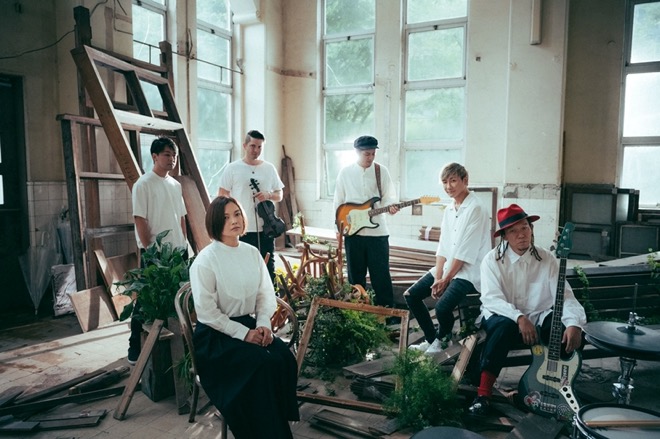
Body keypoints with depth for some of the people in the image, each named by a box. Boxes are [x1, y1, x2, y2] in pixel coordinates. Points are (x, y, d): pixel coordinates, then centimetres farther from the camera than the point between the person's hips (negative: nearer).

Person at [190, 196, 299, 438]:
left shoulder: (252, 253, 5)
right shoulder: (205, 260, -14)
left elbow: (266, 294, 8)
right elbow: (206, 312, -16)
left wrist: (263, 324, -9)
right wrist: (243, 334, -19)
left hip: (249, 324, 6)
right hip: (216, 334, -5)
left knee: (284, 357, -19)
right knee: (262, 364, -26)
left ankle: (281, 419, -1)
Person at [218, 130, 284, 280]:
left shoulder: (269, 168, 8)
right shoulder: (232, 168, -1)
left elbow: (279, 195, 13)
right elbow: (222, 197, 0)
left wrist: (268, 195, -10)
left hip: (266, 229, 3)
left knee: (268, 267, 10)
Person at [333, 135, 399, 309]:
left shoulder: (381, 171, 1)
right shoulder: (345, 172, 3)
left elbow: (388, 196, 1)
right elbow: (338, 202, 8)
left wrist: (391, 206, -21)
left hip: (377, 230, -1)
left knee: (381, 275, 1)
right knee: (355, 275, 10)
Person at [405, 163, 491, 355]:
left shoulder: (476, 209, -14)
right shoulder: (448, 210, 11)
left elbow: (465, 251, -17)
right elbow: (443, 247, 8)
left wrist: (446, 279, -14)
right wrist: (437, 278, -4)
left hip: (469, 272, -8)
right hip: (447, 268, 9)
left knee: (442, 306, -27)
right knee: (411, 295, 1)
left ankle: (441, 339, 6)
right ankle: (431, 339, 13)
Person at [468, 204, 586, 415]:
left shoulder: (548, 259, -2)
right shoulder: (493, 260, -9)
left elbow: (565, 295, -10)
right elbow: (491, 298, -20)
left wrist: (574, 323, -30)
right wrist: (519, 318, -35)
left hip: (538, 320, 3)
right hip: (502, 317, -3)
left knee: (568, 330, -26)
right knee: (504, 326, -38)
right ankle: (483, 393, -30)